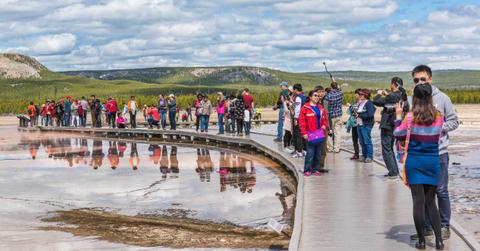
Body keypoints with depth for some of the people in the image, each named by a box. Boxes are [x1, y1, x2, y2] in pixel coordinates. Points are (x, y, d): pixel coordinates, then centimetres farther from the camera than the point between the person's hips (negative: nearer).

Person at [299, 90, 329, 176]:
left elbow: (325, 118, 22)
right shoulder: (305, 108, -6)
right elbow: (301, 121, -9)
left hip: (320, 133, 6)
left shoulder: (320, 107, 14)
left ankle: (316, 169, 19)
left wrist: (325, 125, 2)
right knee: (310, 153, -7)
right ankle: (307, 170, 3)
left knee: (318, 153, 10)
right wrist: (304, 133, -13)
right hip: (310, 134, -6)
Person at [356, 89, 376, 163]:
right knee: (362, 142, 10)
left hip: (366, 125, -8)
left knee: (367, 141, -7)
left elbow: (370, 115, -20)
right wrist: (356, 113, 4)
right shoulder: (360, 103, 16)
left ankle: (370, 156, -1)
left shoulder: (369, 103, -10)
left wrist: (360, 115, -14)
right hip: (359, 124, 8)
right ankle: (364, 155, 18)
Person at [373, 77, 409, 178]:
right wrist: (386, 95, 17)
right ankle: (394, 171, 23)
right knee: (390, 149, 20)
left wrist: (379, 94, -2)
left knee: (386, 149, -1)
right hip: (395, 125, 9)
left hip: (387, 126, -9)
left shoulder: (392, 96, -21)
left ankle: (393, 172, -4)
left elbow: (376, 102, -21)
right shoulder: (402, 96, 4)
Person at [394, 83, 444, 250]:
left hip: (414, 161, -3)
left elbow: (398, 135, -2)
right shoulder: (438, 117, -2)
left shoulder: (411, 117, -11)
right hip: (433, 161, 3)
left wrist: (398, 116, 10)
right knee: (431, 202, 12)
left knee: (418, 201, 1)